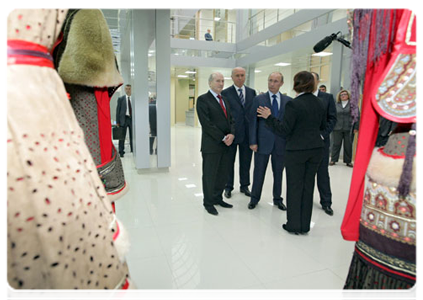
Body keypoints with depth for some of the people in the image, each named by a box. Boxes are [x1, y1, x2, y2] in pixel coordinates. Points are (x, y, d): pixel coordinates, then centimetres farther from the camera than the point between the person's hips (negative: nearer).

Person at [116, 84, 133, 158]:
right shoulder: (121, 99, 5)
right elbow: (118, 110, 3)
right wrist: (117, 122, -3)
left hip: (132, 119, 1)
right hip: (124, 119, -1)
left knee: (133, 136, 7)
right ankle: (121, 152, 7)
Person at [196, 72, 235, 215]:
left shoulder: (225, 100, 16)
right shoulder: (203, 99, -8)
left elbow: (231, 119, 14)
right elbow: (206, 124, -16)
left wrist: (232, 134, -6)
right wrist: (223, 138, -15)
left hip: (226, 144, 7)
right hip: (211, 145, -7)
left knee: (223, 173, 13)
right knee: (210, 175, 5)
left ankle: (217, 198, 31)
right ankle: (208, 203, 21)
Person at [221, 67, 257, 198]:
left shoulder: (252, 92, 9)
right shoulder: (225, 93, -2)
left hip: (247, 133, 3)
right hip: (231, 133, -3)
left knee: (246, 161, 12)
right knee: (229, 161, 9)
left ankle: (244, 186, 28)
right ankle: (228, 187, 23)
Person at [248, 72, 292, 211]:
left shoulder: (288, 100, 5)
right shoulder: (259, 99, 1)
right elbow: (253, 121, -1)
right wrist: (253, 141, -7)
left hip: (281, 143, 2)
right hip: (263, 142, -1)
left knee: (278, 173, 13)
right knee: (259, 172, 8)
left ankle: (277, 199, 30)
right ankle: (254, 198, 25)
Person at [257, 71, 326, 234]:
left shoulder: (294, 104, -15)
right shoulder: (320, 103, 6)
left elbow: (285, 130, -15)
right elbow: (323, 126, 17)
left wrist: (269, 117, -9)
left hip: (297, 150, -6)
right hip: (316, 149, 6)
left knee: (295, 187, 5)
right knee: (308, 185, 13)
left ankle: (294, 225, 15)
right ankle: (305, 225, 23)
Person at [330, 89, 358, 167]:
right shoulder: (336, 105, 10)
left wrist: (356, 127, -5)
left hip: (349, 129, -1)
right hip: (337, 128, 1)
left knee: (348, 145, 5)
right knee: (336, 144, 4)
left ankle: (348, 161, 14)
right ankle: (333, 160, 12)